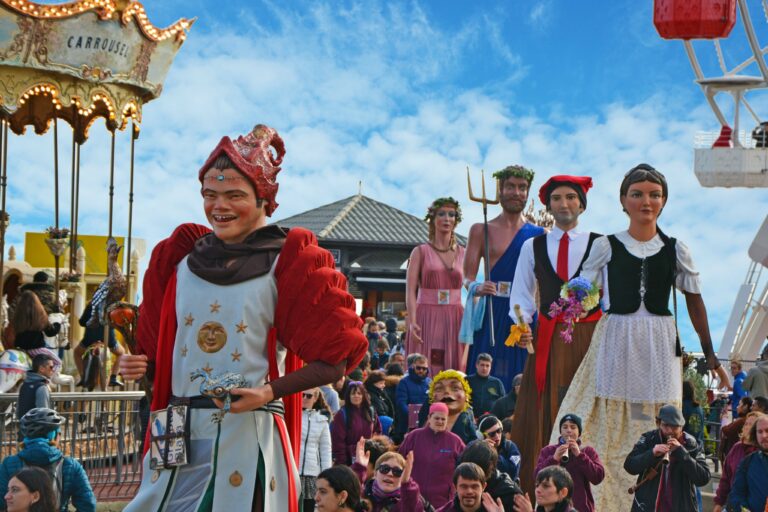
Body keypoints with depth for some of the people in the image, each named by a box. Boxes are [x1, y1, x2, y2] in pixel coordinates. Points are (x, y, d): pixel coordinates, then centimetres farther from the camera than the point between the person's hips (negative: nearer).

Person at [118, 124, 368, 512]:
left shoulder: (288, 264, -4)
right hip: (176, 437, 4)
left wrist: (271, 391, -19)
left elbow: (333, 362, -8)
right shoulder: (181, 260, 10)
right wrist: (140, 366, -3)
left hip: (248, 436, -4)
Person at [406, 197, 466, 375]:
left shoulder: (462, 253, 12)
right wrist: (412, 322, -14)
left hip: (454, 320, 2)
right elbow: (410, 291, -2)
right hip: (426, 320, -2)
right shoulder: (420, 252, 5)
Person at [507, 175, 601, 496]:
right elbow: (521, 295, 13)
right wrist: (521, 324, -5)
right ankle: (538, 495, 4)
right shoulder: (532, 247, 11)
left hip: (591, 338, -2)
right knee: (543, 418, 0)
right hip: (548, 340, 2)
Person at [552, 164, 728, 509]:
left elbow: (694, 301, 9)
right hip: (616, 341, -1)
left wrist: (710, 353, 10)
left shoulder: (675, 249, 6)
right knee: (609, 424, -1)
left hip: (660, 344, 1)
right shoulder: (606, 245, 3)